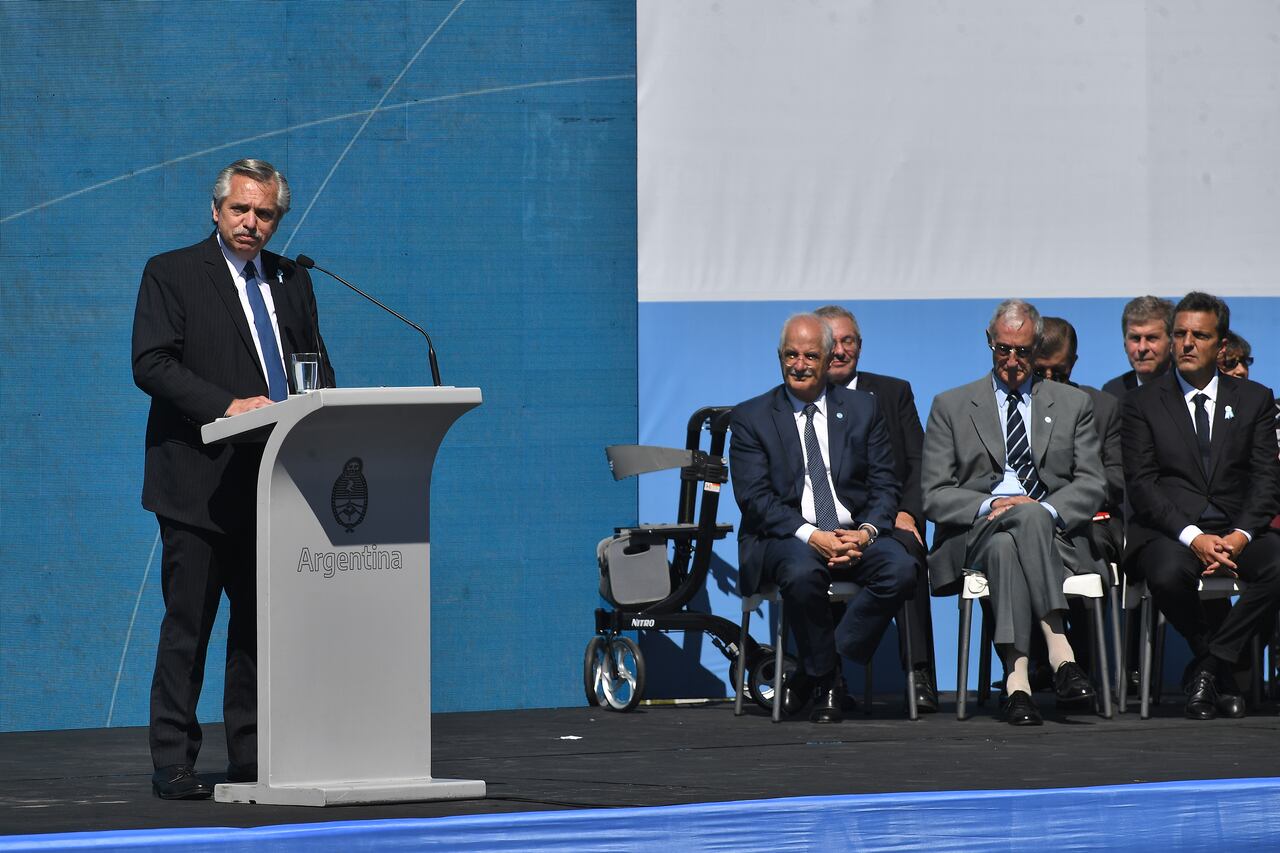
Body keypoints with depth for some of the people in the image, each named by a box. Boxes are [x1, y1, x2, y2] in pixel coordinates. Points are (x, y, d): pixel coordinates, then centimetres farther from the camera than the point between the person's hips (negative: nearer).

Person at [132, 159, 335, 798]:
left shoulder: (291, 282, 16)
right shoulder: (171, 274, -1)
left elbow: (318, 366, 19)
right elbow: (151, 364, -11)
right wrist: (229, 405, -22)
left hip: (273, 483, 5)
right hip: (200, 482, -5)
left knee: (263, 621, 7)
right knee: (188, 625, -5)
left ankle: (252, 758, 12)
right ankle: (173, 764, -2)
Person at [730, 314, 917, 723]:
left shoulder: (863, 409, 14)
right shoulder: (751, 417, 6)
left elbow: (885, 485, 9)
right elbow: (755, 498, -5)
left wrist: (866, 532, -13)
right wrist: (812, 536, -20)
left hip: (855, 535, 3)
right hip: (786, 537, -3)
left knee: (900, 568, -29)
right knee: (802, 573, -38)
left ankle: (815, 674, -17)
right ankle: (828, 680, -14)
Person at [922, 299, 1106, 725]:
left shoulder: (1073, 404, 18)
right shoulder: (951, 406, 15)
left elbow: (1092, 485, 9)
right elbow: (934, 495, 7)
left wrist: (1047, 509, -12)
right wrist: (987, 506, -13)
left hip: (1054, 534, 0)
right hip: (976, 532, 0)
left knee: (1006, 546, -38)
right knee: (1002, 543, -39)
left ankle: (1017, 677, -49)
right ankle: (1058, 649, -48)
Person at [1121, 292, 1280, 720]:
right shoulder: (1143, 403, 8)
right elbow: (1141, 484, -2)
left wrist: (1241, 535, -14)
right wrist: (1194, 537, -17)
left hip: (1237, 529, 2)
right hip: (1168, 531, -2)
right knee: (1169, 574, -37)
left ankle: (1208, 667, -16)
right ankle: (1222, 669, -9)